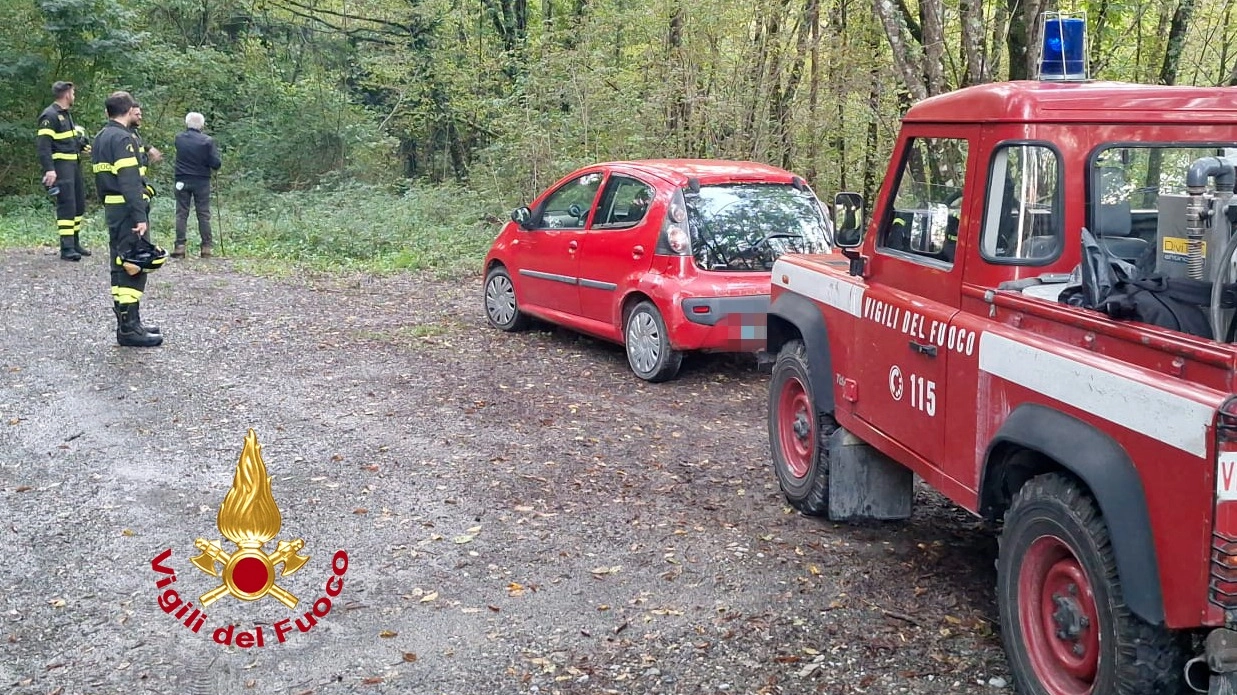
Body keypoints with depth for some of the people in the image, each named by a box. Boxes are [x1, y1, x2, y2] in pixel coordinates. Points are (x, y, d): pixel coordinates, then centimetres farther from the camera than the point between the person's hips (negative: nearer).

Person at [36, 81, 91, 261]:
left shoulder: (67, 114, 19)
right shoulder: (50, 116, -11)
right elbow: (43, 144, -19)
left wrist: (81, 145, 12)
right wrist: (49, 169, -27)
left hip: (74, 163, 10)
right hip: (60, 164, -10)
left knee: (79, 203, 14)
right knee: (66, 204, -14)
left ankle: (75, 243, 24)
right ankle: (66, 248, -15)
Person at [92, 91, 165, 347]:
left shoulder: (101, 138, 16)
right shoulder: (123, 138, -14)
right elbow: (130, 182, -21)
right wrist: (140, 217, -24)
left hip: (112, 208, 10)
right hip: (128, 210, -10)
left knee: (121, 266, 15)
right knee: (134, 267, -8)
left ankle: (127, 323, 22)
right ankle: (130, 328, -7)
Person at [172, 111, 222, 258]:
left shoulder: (179, 139, -2)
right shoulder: (207, 141, -10)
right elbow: (216, 164, -10)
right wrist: (215, 165, 11)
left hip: (182, 180, 1)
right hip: (201, 181, -1)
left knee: (181, 214, 5)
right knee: (203, 215, 5)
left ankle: (179, 246, 2)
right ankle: (206, 247, 5)